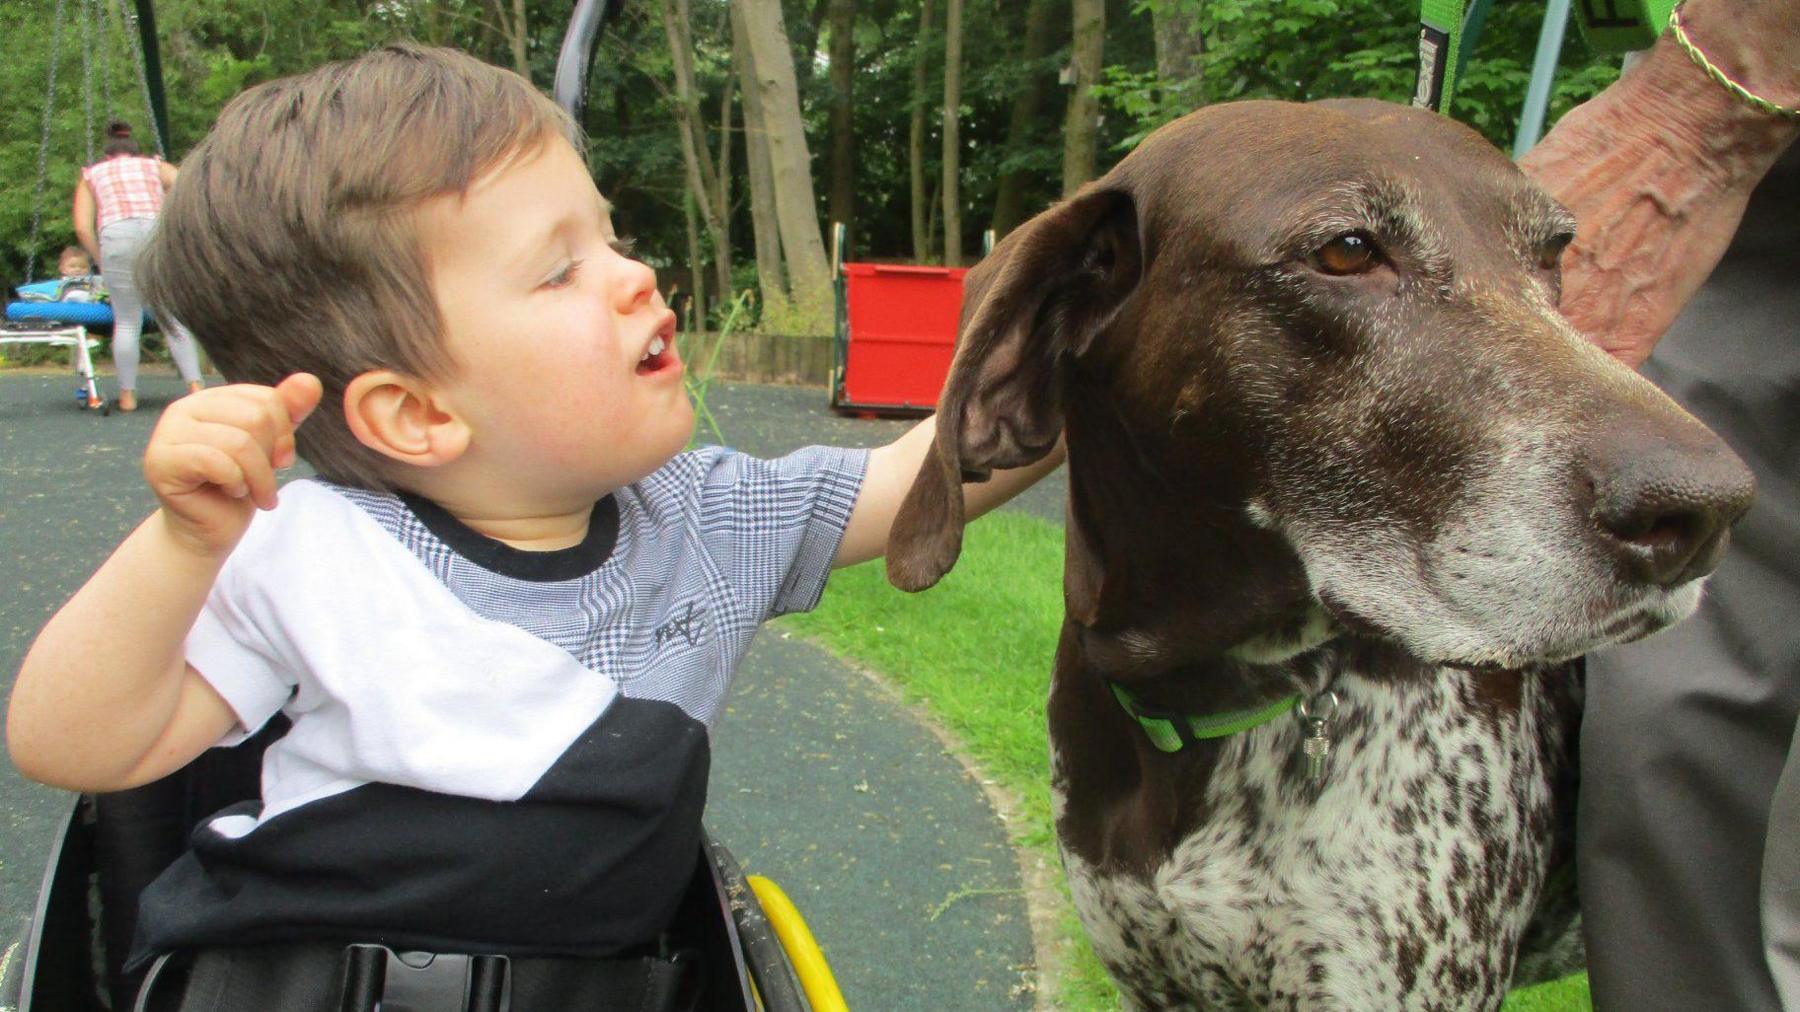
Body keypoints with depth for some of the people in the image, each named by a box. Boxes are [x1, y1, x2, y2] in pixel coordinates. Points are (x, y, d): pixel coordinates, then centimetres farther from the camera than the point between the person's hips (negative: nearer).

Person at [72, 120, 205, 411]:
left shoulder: (91, 174, 27)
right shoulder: (154, 166, 29)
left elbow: (83, 227, 14)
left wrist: (101, 262, 21)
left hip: (116, 235, 0)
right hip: (158, 230, 0)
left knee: (126, 322, 7)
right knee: (174, 318, 5)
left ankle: (128, 395, 7)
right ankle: (195, 384, -5)